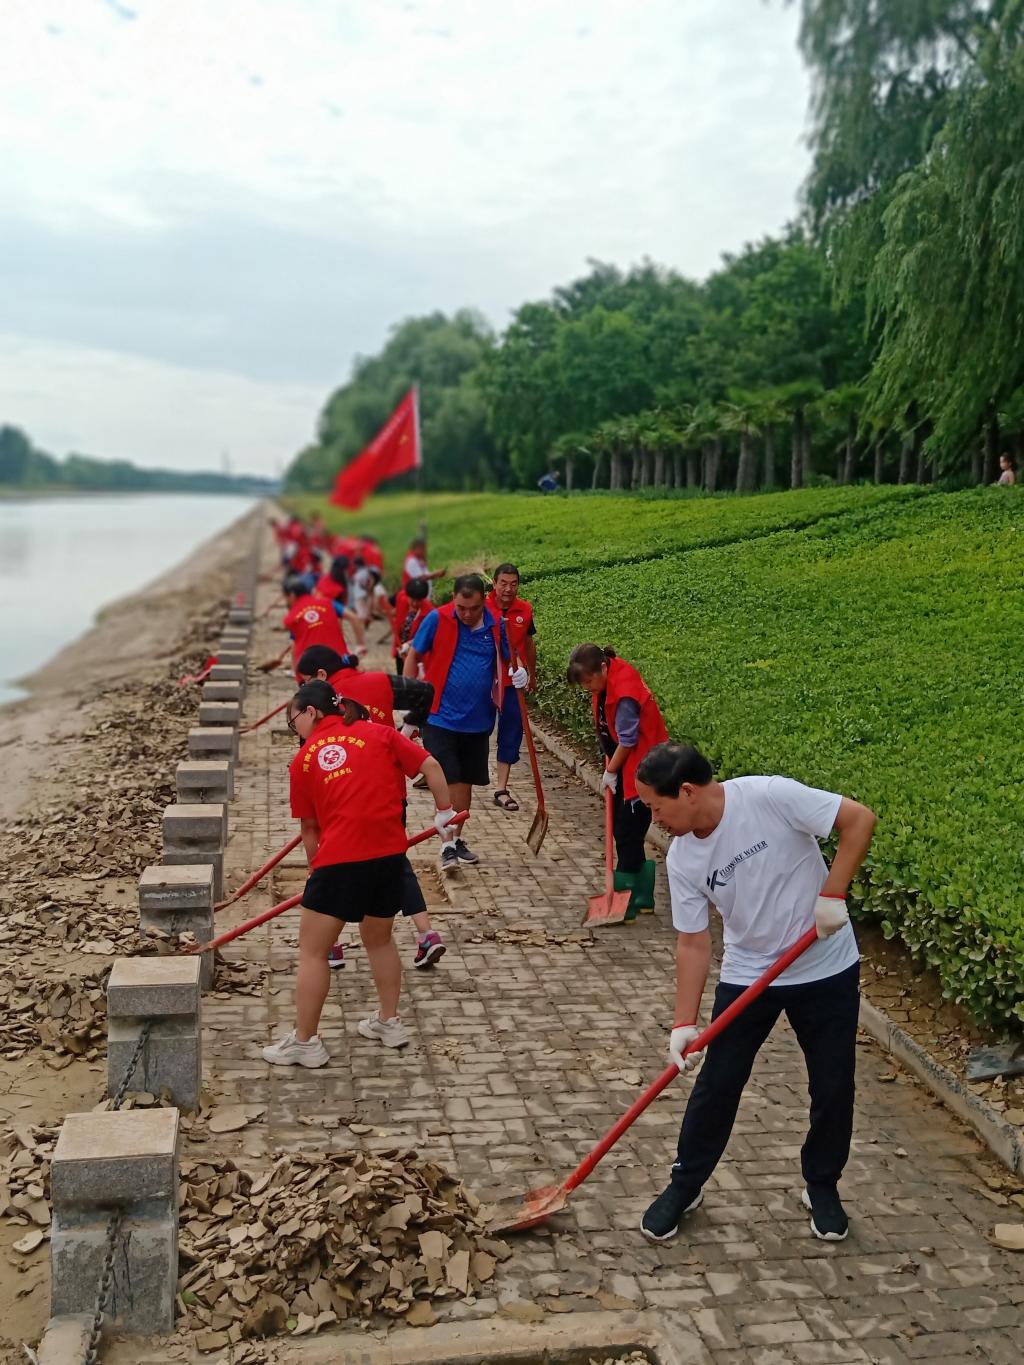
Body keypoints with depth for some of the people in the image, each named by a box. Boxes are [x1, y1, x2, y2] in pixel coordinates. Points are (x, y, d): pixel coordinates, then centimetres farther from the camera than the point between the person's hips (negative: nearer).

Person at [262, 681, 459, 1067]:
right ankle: (389, 1022, 36)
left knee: (312, 951, 8)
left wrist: (317, 867, 22)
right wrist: (445, 811, 11)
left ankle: (305, 1042, 13)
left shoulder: (304, 760, 5)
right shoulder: (379, 734, 8)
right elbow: (430, 766, 0)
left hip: (339, 861, -4)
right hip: (391, 855, 4)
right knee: (379, 940, 25)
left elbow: (309, 827, 9)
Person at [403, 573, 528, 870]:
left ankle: (457, 839, 28)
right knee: (446, 780, -9)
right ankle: (447, 845, -4)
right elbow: (412, 657, -1)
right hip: (441, 718, -4)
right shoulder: (437, 620, -10)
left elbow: (510, 658, 12)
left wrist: (520, 672, -12)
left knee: (465, 781, 14)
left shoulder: (496, 625, -2)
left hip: (478, 720, 4)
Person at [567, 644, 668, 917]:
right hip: (624, 767, 9)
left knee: (627, 835, -4)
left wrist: (610, 771, -6)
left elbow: (627, 740, -19)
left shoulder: (625, 692, -26)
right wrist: (610, 769, 6)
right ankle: (642, 895, 24)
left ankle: (625, 901, 4)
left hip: (641, 768, -9)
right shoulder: (607, 681, 2)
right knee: (623, 831, 14)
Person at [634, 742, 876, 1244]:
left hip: (827, 969, -2)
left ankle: (821, 1186, 33)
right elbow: (693, 943, -6)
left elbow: (860, 818, -22)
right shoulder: (682, 859, -10)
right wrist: (684, 1022, -11)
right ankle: (685, 1185, 25)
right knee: (716, 1084, 4)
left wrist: (832, 893, -25)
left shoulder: (770, 796, -25)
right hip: (747, 975, 3)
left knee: (833, 1087, 9)